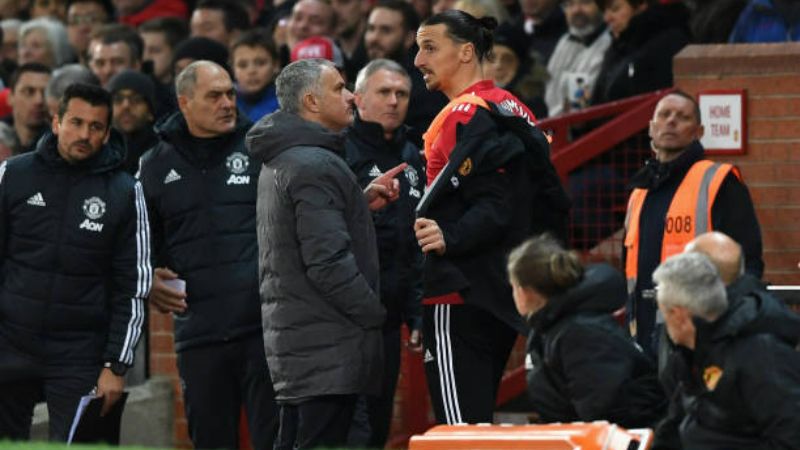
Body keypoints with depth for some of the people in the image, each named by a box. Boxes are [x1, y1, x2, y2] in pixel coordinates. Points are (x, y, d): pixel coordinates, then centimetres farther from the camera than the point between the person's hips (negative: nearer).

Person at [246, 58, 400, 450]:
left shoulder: (279, 162, 17)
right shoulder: (314, 166, -16)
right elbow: (329, 262, -22)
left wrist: (362, 202, 9)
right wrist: (374, 314, -13)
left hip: (291, 331, 11)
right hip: (328, 344, -11)